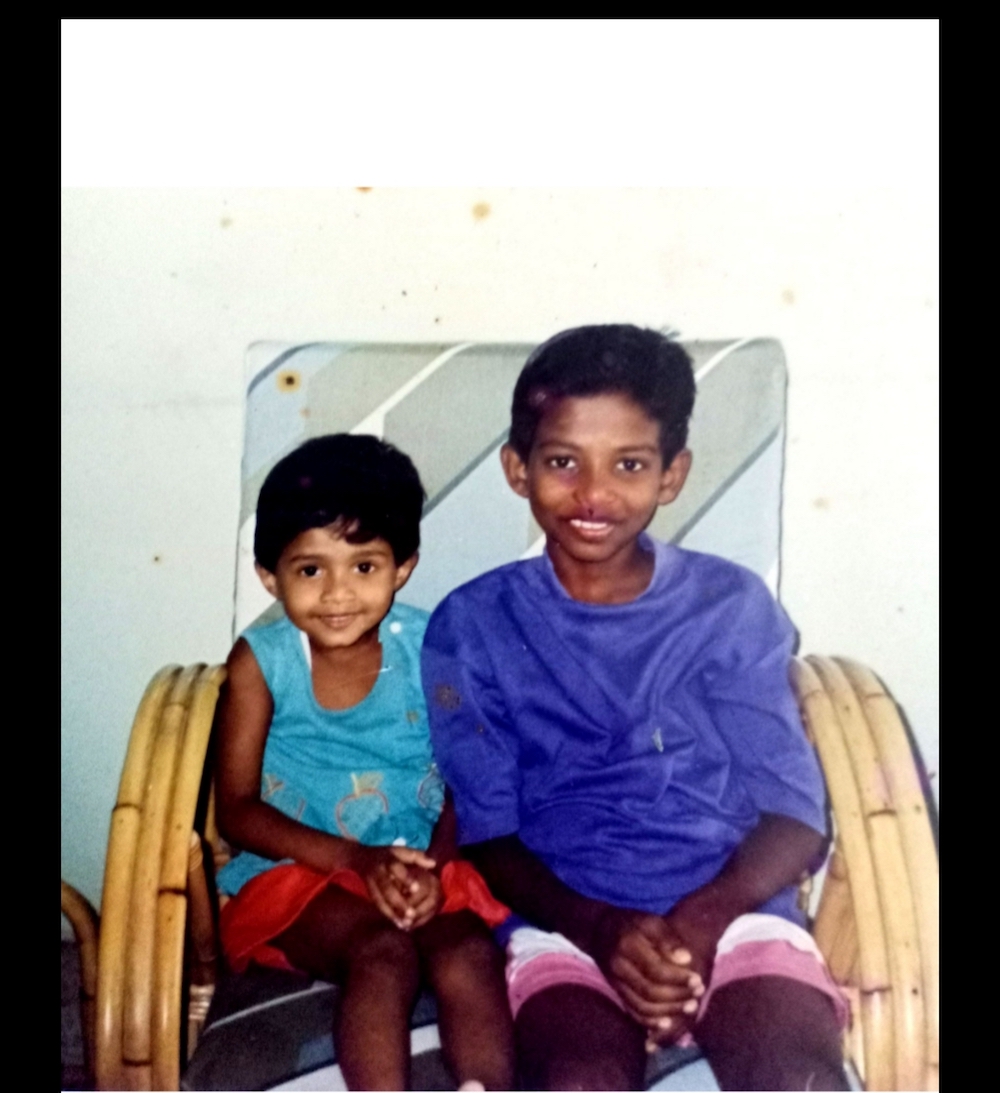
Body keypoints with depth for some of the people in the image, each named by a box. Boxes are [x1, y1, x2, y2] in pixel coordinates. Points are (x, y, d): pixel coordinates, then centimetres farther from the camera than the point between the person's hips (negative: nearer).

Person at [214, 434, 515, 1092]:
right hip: (296, 871, -1)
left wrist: (433, 865, -19)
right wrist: (356, 859, -19)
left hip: (419, 869, 2)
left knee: (469, 953, -30)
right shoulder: (261, 662, -3)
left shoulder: (430, 647, -1)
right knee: (383, 952, -31)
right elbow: (236, 810, -6)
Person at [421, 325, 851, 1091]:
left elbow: (798, 815, 3)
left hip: (732, 911, 1)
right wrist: (604, 928, -15)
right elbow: (485, 834, 3)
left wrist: (699, 919, -16)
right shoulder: (473, 624, 4)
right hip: (566, 922, 0)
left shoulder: (733, 605, 5)